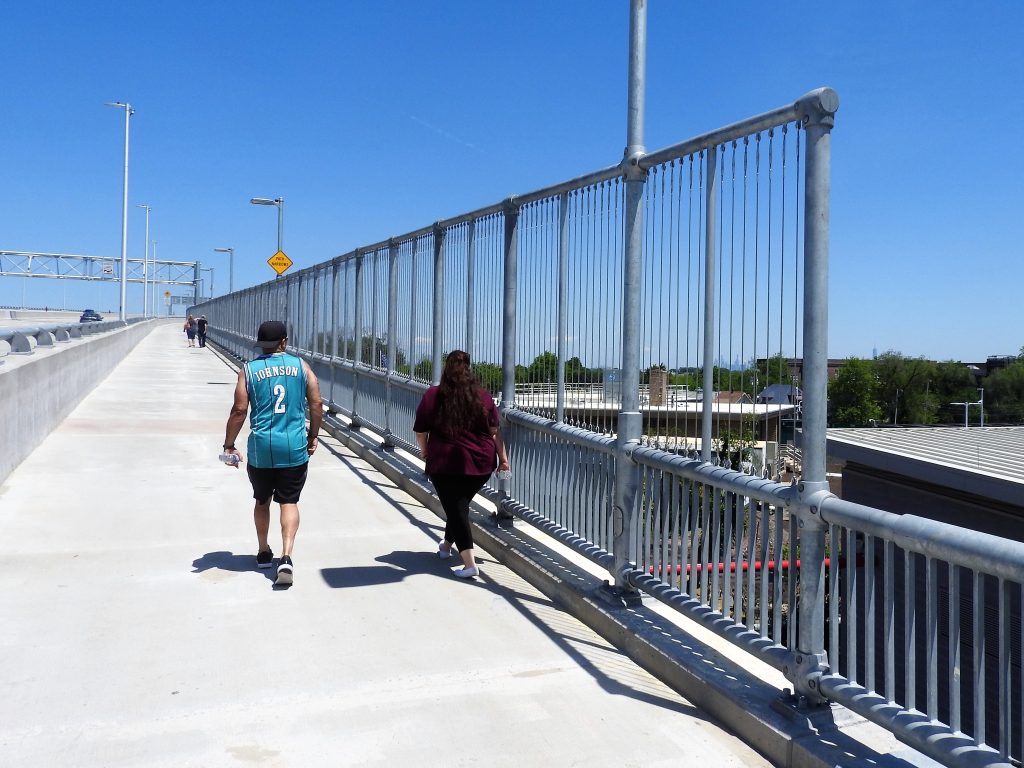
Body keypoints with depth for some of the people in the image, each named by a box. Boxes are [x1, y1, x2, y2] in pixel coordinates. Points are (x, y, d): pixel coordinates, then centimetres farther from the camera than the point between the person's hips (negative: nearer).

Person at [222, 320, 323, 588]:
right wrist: (313, 437, 12)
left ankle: (264, 553, 32)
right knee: (289, 502, 4)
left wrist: (229, 445, 5)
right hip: (295, 448, 0)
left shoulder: (248, 370, 1)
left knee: (262, 500, 20)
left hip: (261, 448, 0)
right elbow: (317, 403, 0)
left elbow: (239, 410, -4)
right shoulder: (300, 366, 3)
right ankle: (286, 557, -13)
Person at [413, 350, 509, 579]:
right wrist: (502, 456, 6)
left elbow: (420, 431, 3)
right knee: (460, 504, 21)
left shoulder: (433, 395, -2)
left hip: (445, 463, -3)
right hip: (481, 463, 3)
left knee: (455, 508, 0)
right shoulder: (482, 396, 2)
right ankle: (447, 545, 40)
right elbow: (494, 431, 1)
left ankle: (470, 563, -11)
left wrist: (426, 452, 19)